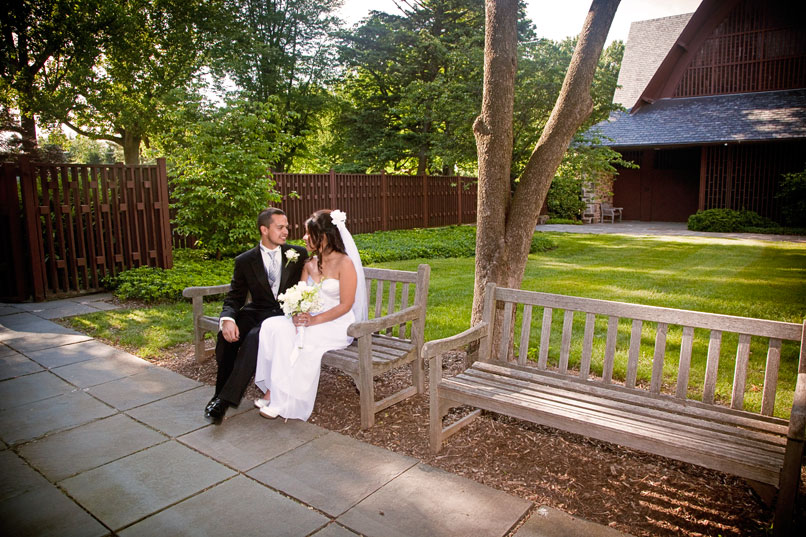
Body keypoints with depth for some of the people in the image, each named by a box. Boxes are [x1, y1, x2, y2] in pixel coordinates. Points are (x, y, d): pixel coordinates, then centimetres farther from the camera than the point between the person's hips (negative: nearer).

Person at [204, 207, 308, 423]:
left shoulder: (299, 254, 5)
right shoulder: (245, 261, 5)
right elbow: (234, 298, 3)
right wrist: (227, 319, -20)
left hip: (286, 314, -2)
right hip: (257, 312, 2)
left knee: (254, 337, -32)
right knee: (227, 335, -28)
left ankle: (227, 398, -24)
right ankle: (221, 393, -12)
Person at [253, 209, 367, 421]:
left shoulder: (345, 263, -11)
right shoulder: (309, 264, 11)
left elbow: (345, 305, -14)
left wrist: (314, 320, -22)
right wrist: (297, 314, -14)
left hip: (337, 324, -6)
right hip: (310, 319, 7)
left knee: (299, 339, -31)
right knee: (272, 326, -19)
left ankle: (285, 401, -17)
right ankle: (273, 389, -17)